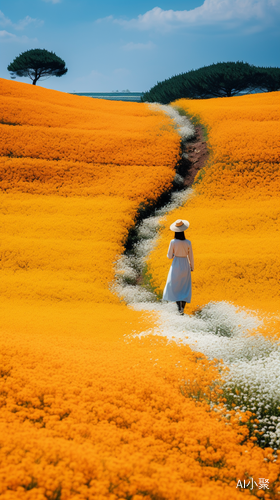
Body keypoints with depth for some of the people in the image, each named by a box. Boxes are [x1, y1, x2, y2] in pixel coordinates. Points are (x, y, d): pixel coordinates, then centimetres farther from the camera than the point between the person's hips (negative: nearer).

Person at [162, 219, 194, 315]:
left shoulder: (173, 242, -16)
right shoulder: (188, 243, -12)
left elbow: (169, 256, -7)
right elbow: (190, 256, -2)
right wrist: (192, 267, 13)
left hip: (176, 265, -1)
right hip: (185, 265, 1)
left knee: (174, 285, 11)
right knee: (185, 286, 14)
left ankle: (179, 304, -5)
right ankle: (182, 306, 9)